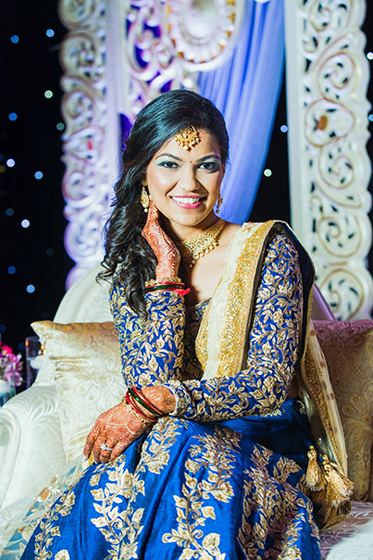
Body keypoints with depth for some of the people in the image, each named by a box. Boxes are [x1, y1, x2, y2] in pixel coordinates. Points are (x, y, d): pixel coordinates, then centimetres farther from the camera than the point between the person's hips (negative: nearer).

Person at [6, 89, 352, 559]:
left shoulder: (268, 251, -5)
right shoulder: (130, 268, 5)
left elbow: (271, 383, -13)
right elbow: (147, 382, -8)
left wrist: (152, 403, -25)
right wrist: (166, 272, -13)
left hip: (262, 448, -2)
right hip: (172, 440, 2)